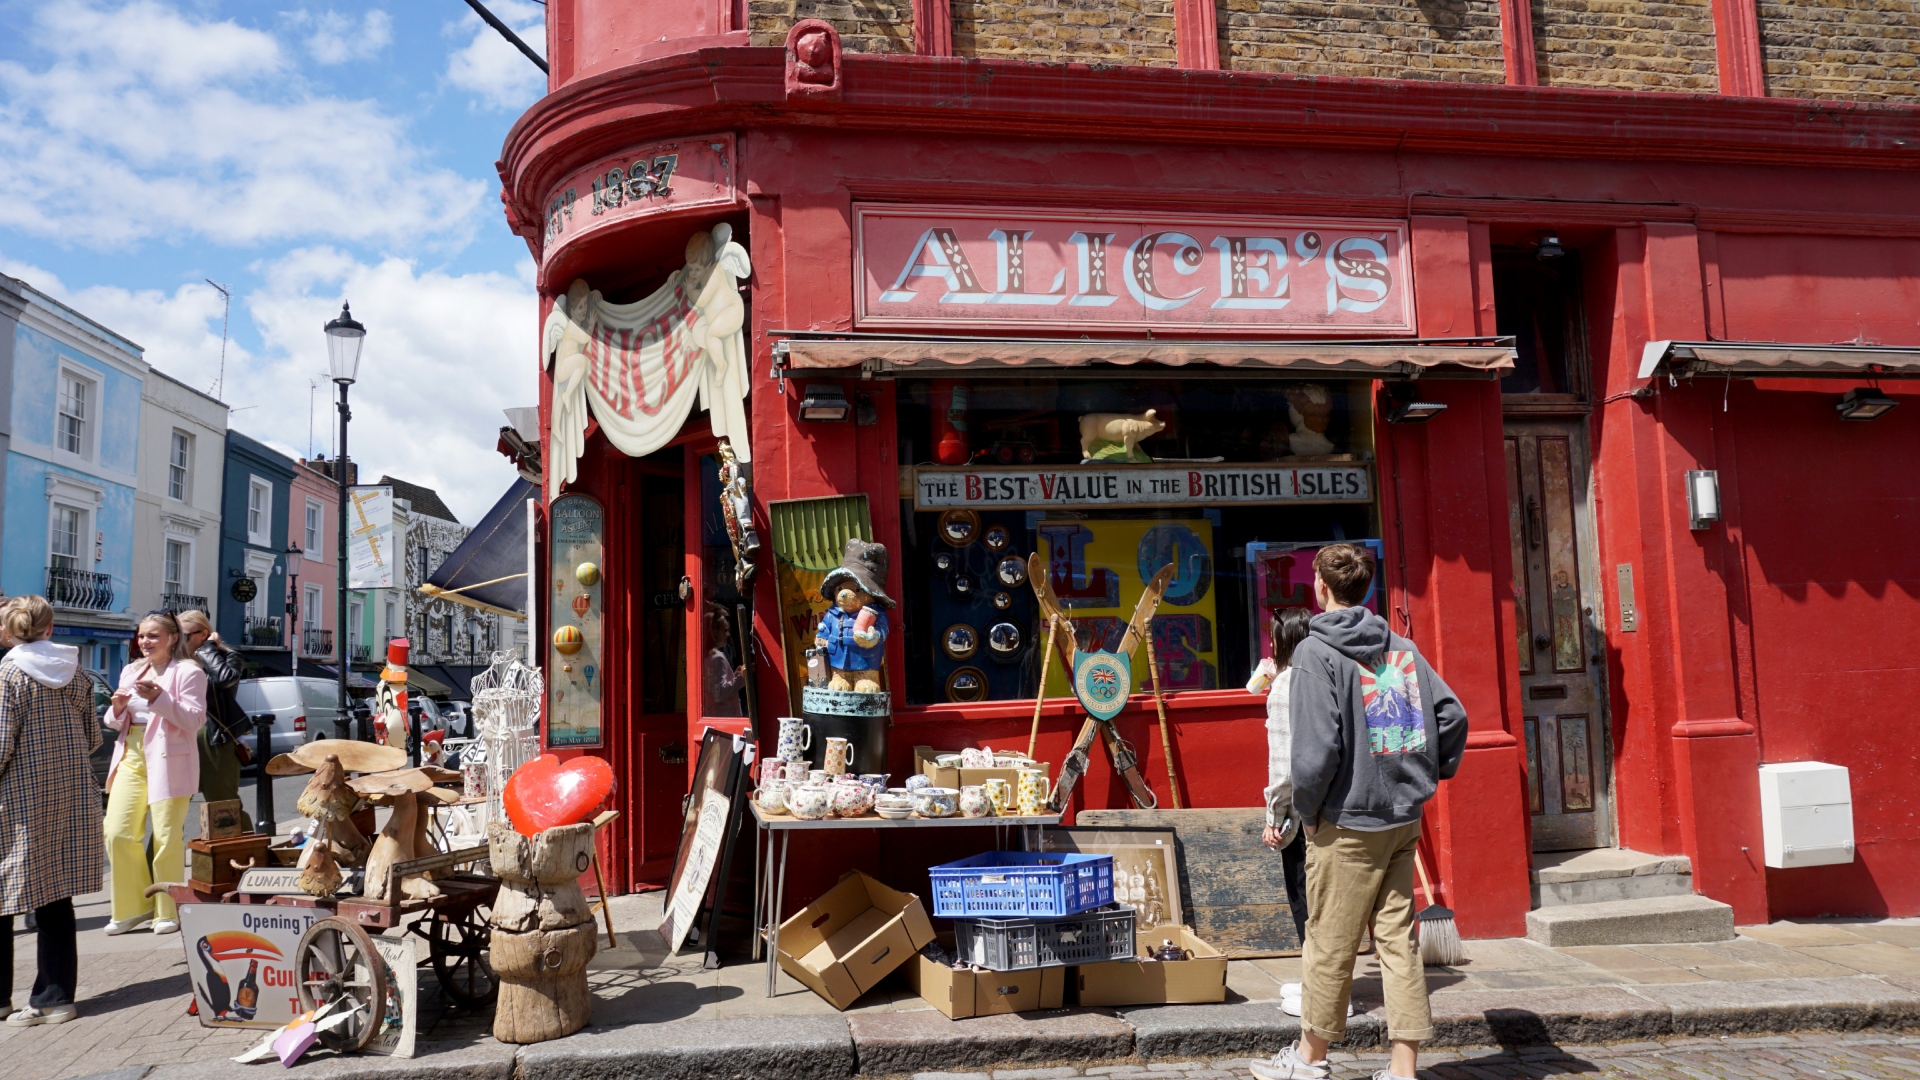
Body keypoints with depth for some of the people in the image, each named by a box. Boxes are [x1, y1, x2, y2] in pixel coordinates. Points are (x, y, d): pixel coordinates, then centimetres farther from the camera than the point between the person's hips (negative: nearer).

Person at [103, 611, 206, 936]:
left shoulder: (188, 671, -2)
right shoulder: (131, 672, 18)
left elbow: (194, 720, -11)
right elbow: (116, 723, 24)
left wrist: (159, 698, -22)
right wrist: (117, 709, 1)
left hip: (168, 760, -6)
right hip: (131, 757, 7)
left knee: (167, 838, -5)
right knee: (117, 833, 1)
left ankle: (169, 912, 8)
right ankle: (134, 906, 16)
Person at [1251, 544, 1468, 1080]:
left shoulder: (1316, 652, -11)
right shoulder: (1402, 647, 8)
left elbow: (1317, 745, -18)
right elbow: (1452, 715, 5)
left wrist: (1307, 811, -6)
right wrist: (1428, 775, 15)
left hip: (1347, 822, -6)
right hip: (1404, 818, 6)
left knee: (1330, 945, 7)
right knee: (1397, 939, 10)